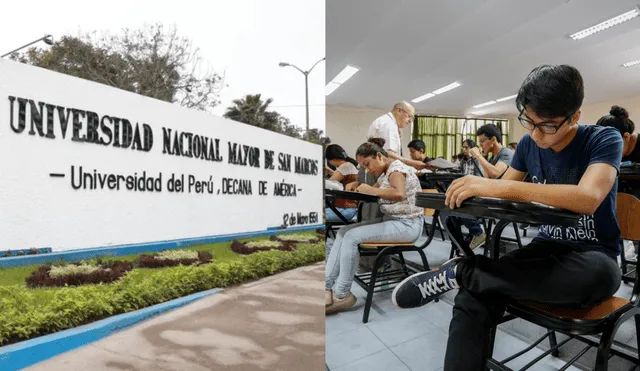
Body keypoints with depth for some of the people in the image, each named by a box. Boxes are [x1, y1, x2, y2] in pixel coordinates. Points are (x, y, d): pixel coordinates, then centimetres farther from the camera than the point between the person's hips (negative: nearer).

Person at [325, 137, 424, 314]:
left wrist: (371, 190, -25)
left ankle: (341, 295, -7)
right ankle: (327, 287, -4)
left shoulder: (396, 168, -14)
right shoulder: (385, 173, 15)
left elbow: (399, 194, -33)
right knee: (344, 231, -4)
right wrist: (358, 190, -3)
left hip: (407, 225, -9)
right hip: (390, 220, 9)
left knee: (352, 236, -21)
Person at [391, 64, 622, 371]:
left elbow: (588, 199, -31)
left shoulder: (604, 139, -11)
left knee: (600, 274, -42)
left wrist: (499, 186, -39)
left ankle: (458, 272, -28)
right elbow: (499, 193, 7)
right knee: (473, 299, -28)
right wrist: (468, 195, -16)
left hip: (593, 256, -2)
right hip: (547, 248, 3)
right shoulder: (528, 144, 2)